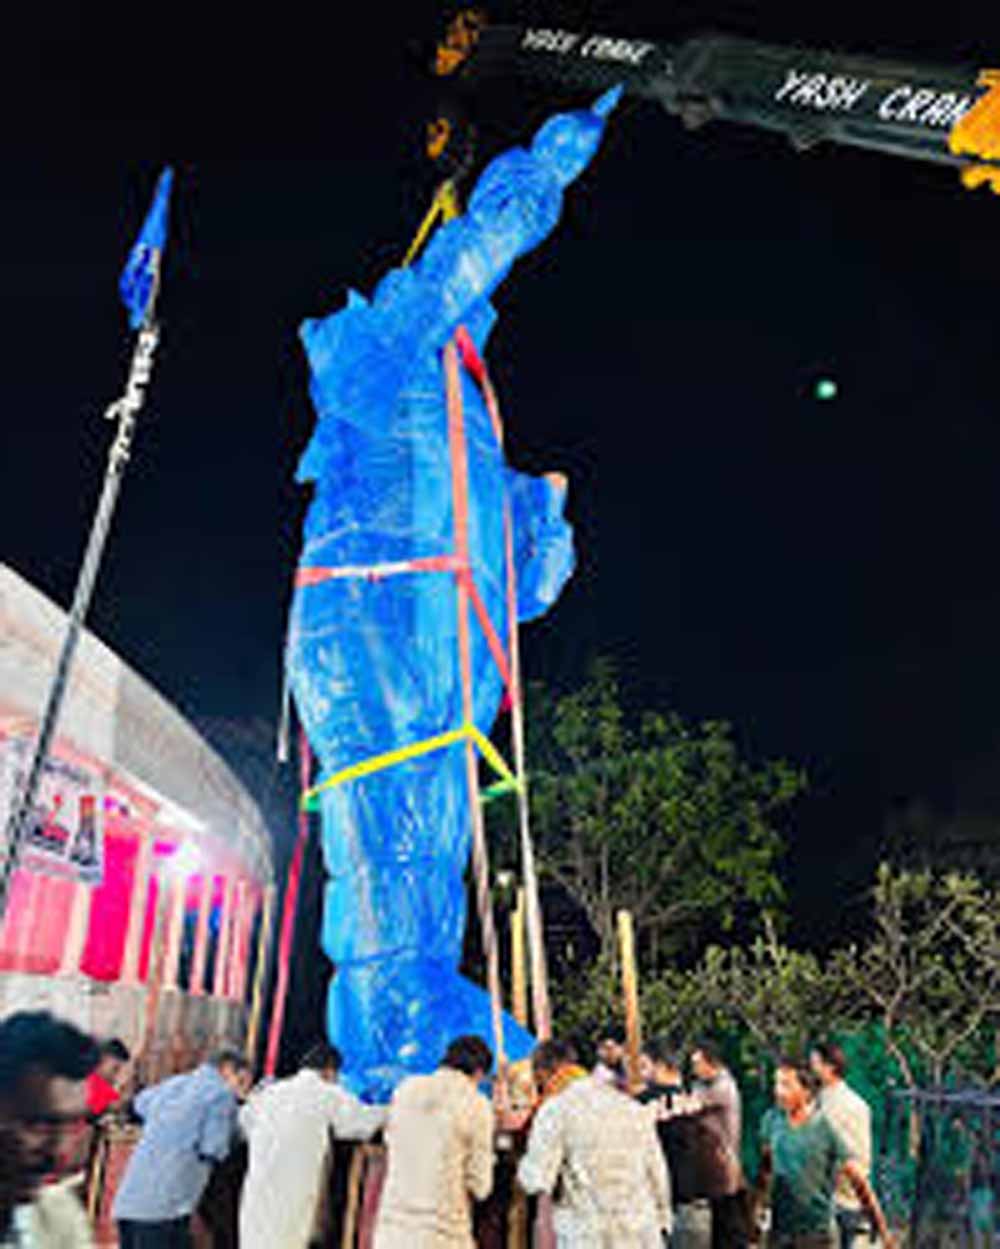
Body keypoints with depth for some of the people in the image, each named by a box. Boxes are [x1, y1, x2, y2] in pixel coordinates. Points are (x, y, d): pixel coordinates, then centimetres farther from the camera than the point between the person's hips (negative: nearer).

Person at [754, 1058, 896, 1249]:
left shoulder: (826, 1127, -15)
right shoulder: (771, 1120, -3)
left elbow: (857, 1180, -10)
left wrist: (883, 1231, -8)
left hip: (816, 1232, -4)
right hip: (780, 1229, 4)